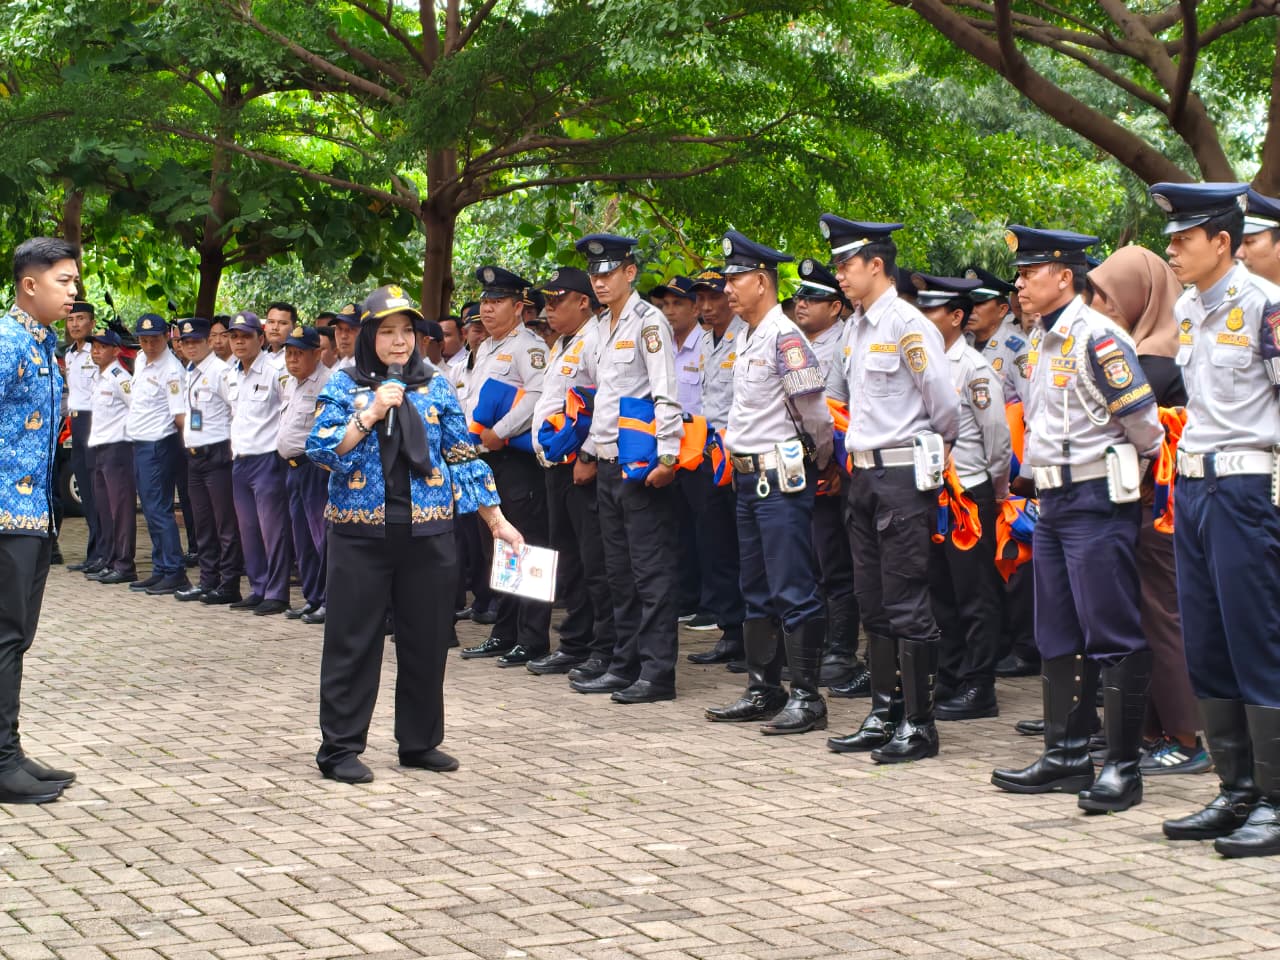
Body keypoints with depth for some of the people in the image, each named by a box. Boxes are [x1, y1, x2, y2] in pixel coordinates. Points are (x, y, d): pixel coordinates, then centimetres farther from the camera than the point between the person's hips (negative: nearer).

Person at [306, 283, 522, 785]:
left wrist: (497, 520, 8)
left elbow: (463, 457, 11)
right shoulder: (344, 386, 3)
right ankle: (340, 747, 6)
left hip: (427, 532, 3)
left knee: (426, 639, 7)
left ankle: (420, 740, 20)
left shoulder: (435, 387, 9)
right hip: (361, 532, -3)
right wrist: (370, 414, -17)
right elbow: (320, 450, -7)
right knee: (353, 640, 0)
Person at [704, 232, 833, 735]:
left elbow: (814, 412, -15)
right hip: (750, 479, 10)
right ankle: (763, 690, 22)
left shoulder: (785, 337, -15)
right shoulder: (748, 339, 15)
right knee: (757, 592, 14)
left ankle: (807, 698, -4)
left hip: (783, 479, -10)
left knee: (793, 593, -7)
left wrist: (819, 462, -1)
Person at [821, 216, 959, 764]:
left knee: (906, 605, -5)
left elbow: (945, 405, -11)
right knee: (873, 602, 11)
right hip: (864, 474, 9)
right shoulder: (854, 328, 13)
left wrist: (932, 451, 4)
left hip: (904, 476, -9)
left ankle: (918, 724, 1)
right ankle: (884, 715, 19)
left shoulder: (908, 326, -13)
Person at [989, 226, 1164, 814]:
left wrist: (1134, 475, 1)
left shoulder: (1096, 338, -14)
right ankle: (1066, 757, 20)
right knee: (1058, 637, 12)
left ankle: (1123, 766, -1)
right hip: (1053, 501, 10)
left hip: (1097, 500, -10)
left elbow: (1142, 421, -14)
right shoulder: (1046, 344, 14)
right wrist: (1040, 485, 18)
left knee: (1112, 637, -5)